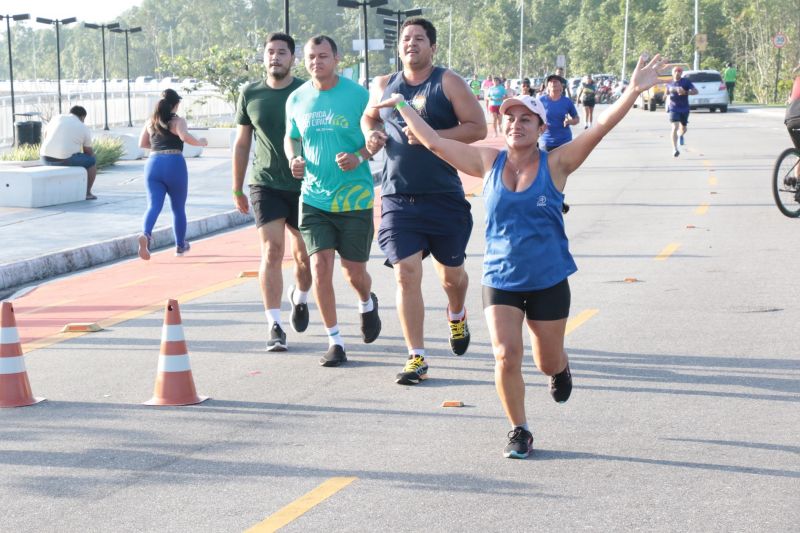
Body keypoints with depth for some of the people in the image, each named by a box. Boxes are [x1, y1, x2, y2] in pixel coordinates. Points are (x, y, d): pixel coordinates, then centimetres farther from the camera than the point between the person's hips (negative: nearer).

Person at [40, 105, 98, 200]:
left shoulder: (56, 118, 13)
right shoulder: (84, 129, 4)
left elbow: (46, 135, 25)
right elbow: (89, 152, 11)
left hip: (46, 158, 5)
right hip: (66, 160, -5)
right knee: (92, 161, 19)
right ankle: (87, 193, 20)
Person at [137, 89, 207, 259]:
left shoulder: (151, 122, 14)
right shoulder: (177, 121, -1)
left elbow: (142, 144, 21)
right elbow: (185, 136, -20)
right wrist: (200, 142, -4)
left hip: (153, 164, 3)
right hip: (174, 163, -3)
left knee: (153, 205, -4)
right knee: (178, 208, 13)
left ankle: (146, 234, -33)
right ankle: (180, 245, 24)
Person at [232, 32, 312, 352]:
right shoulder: (250, 95, 3)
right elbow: (241, 144, 11)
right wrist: (237, 189, 13)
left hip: (304, 186, 0)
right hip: (265, 185, 0)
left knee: (304, 256, 8)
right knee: (271, 252, -11)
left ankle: (299, 298, 40)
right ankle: (274, 326, -10)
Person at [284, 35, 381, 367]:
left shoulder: (358, 95, -6)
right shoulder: (297, 99, 4)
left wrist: (359, 158, -19)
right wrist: (294, 159, -3)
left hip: (354, 198, -2)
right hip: (314, 198, 2)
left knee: (354, 271, 5)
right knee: (320, 267, -9)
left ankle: (367, 303, 42)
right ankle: (334, 341, 4)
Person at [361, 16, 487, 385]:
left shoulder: (447, 82, -4)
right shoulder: (383, 86, 8)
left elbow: (477, 127, -9)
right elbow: (369, 118, 28)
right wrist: (371, 135, 4)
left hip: (445, 198, -2)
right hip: (398, 198, 2)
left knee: (451, 273, 13)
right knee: (406, 274, -8)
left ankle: (456, 315, 48)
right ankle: (416, 358, -2)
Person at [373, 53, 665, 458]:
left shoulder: (555, 165, -7)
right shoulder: (488, 163, -1)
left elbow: (600, 128, -17)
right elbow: (433, 141, 2)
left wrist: (633, 91, -28)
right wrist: (400, 106, 4)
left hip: (549, 281, -1)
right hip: (500, 280, 1)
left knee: (548, 361, 12)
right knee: (506, 356, -12)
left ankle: (560, 369, 51)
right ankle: (519, 431, 9)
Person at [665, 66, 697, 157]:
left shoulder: (686, 82, -5)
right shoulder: (670, 83, 3)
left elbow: (695, 91, -12)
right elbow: (667, 93, 19)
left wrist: (685, 92, -26)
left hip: (684, 109, 1)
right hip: (673, 109, -1)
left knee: (683, 128, 16)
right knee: (675, 128, -18)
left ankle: (680, 135, 55)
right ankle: (675, 149, -22)